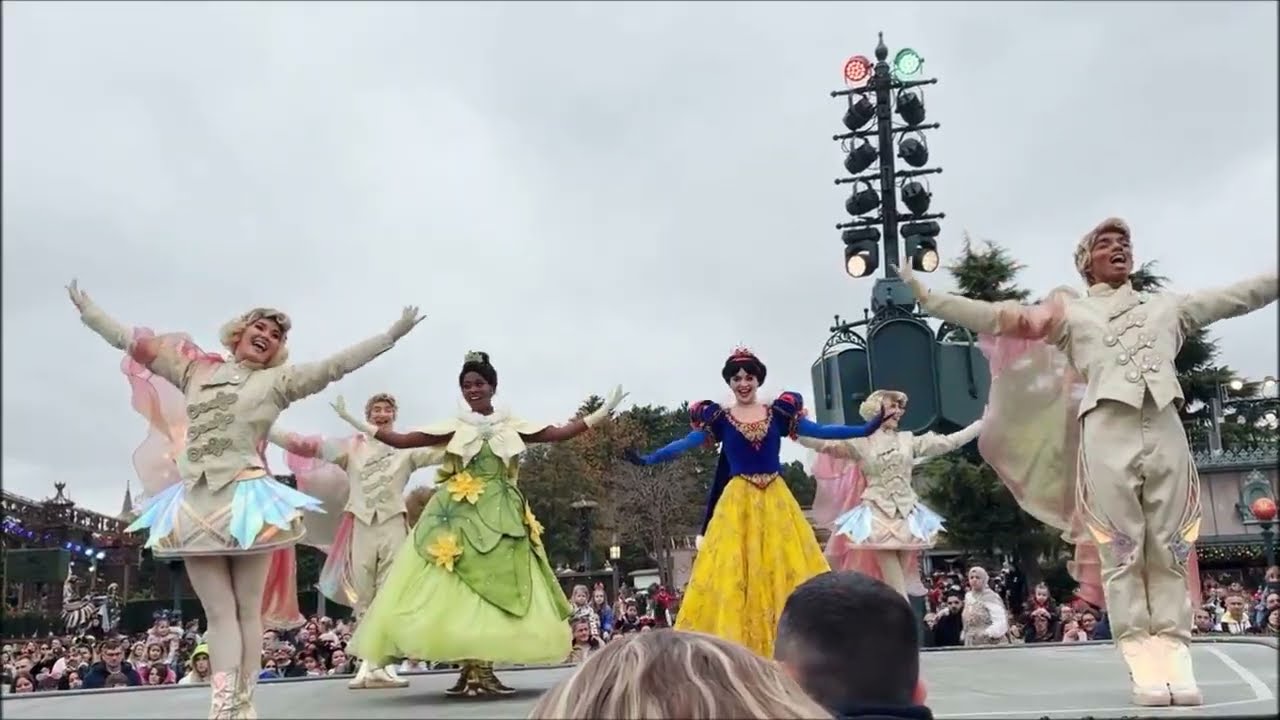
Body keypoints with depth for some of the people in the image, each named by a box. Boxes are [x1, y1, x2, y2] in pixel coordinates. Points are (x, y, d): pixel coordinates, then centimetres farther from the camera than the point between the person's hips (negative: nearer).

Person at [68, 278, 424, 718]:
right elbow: (134, 343, 22)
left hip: (245, 501, -2)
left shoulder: (278, 381, 8)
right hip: (195, 504, 2)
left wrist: (392, 334, -6)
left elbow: (337, 365, 0)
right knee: (219, 613, -1)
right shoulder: (197, 370, 16)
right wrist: (87, 311, 26)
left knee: (247, 610, 1)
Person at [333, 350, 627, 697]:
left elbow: (559, 433, 4)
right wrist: (355, 421, -1)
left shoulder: (513, 425, 7)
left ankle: (485, 669, 1)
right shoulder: (453, 427, 4)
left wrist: (602, 413, 0)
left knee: (497, 588, -3)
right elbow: (400, 440, 2)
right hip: (459, 515, -1)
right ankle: (469, 670, -8)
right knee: (459, 589, -8)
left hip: (501, 517, 1)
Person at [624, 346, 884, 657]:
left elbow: (820, 431, 3)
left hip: (776, 499, 1)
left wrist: (865, 429, -3)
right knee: (732, 570, -4)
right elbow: (685, 443, -3)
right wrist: (648, 459, -14)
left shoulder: (778, 413, 6)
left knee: (786, 565, 0)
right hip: (739, 501, -1)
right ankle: (738, 646, -1)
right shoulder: (719, 419, 3)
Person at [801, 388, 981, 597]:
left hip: (906, 516, 4)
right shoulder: (861, 443, 2)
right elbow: (822, 443, -6)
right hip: (878, 516, -3)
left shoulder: (907, 440, 12)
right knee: (896, 589, -10)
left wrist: (983, 422, 12)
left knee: (899, 580, 3)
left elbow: (949, 442, 14)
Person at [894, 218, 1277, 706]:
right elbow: (999, 317, 8)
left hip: (1166, 433, 3)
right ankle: (1145, 669, -3)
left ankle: (1176, 663, 0)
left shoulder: (1166, 305, 24)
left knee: (1170, 554, 0)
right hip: (1107, 434, -2)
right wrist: (929, 298, 0)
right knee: (1122, 554, -4)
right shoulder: (1071, 311, 15)